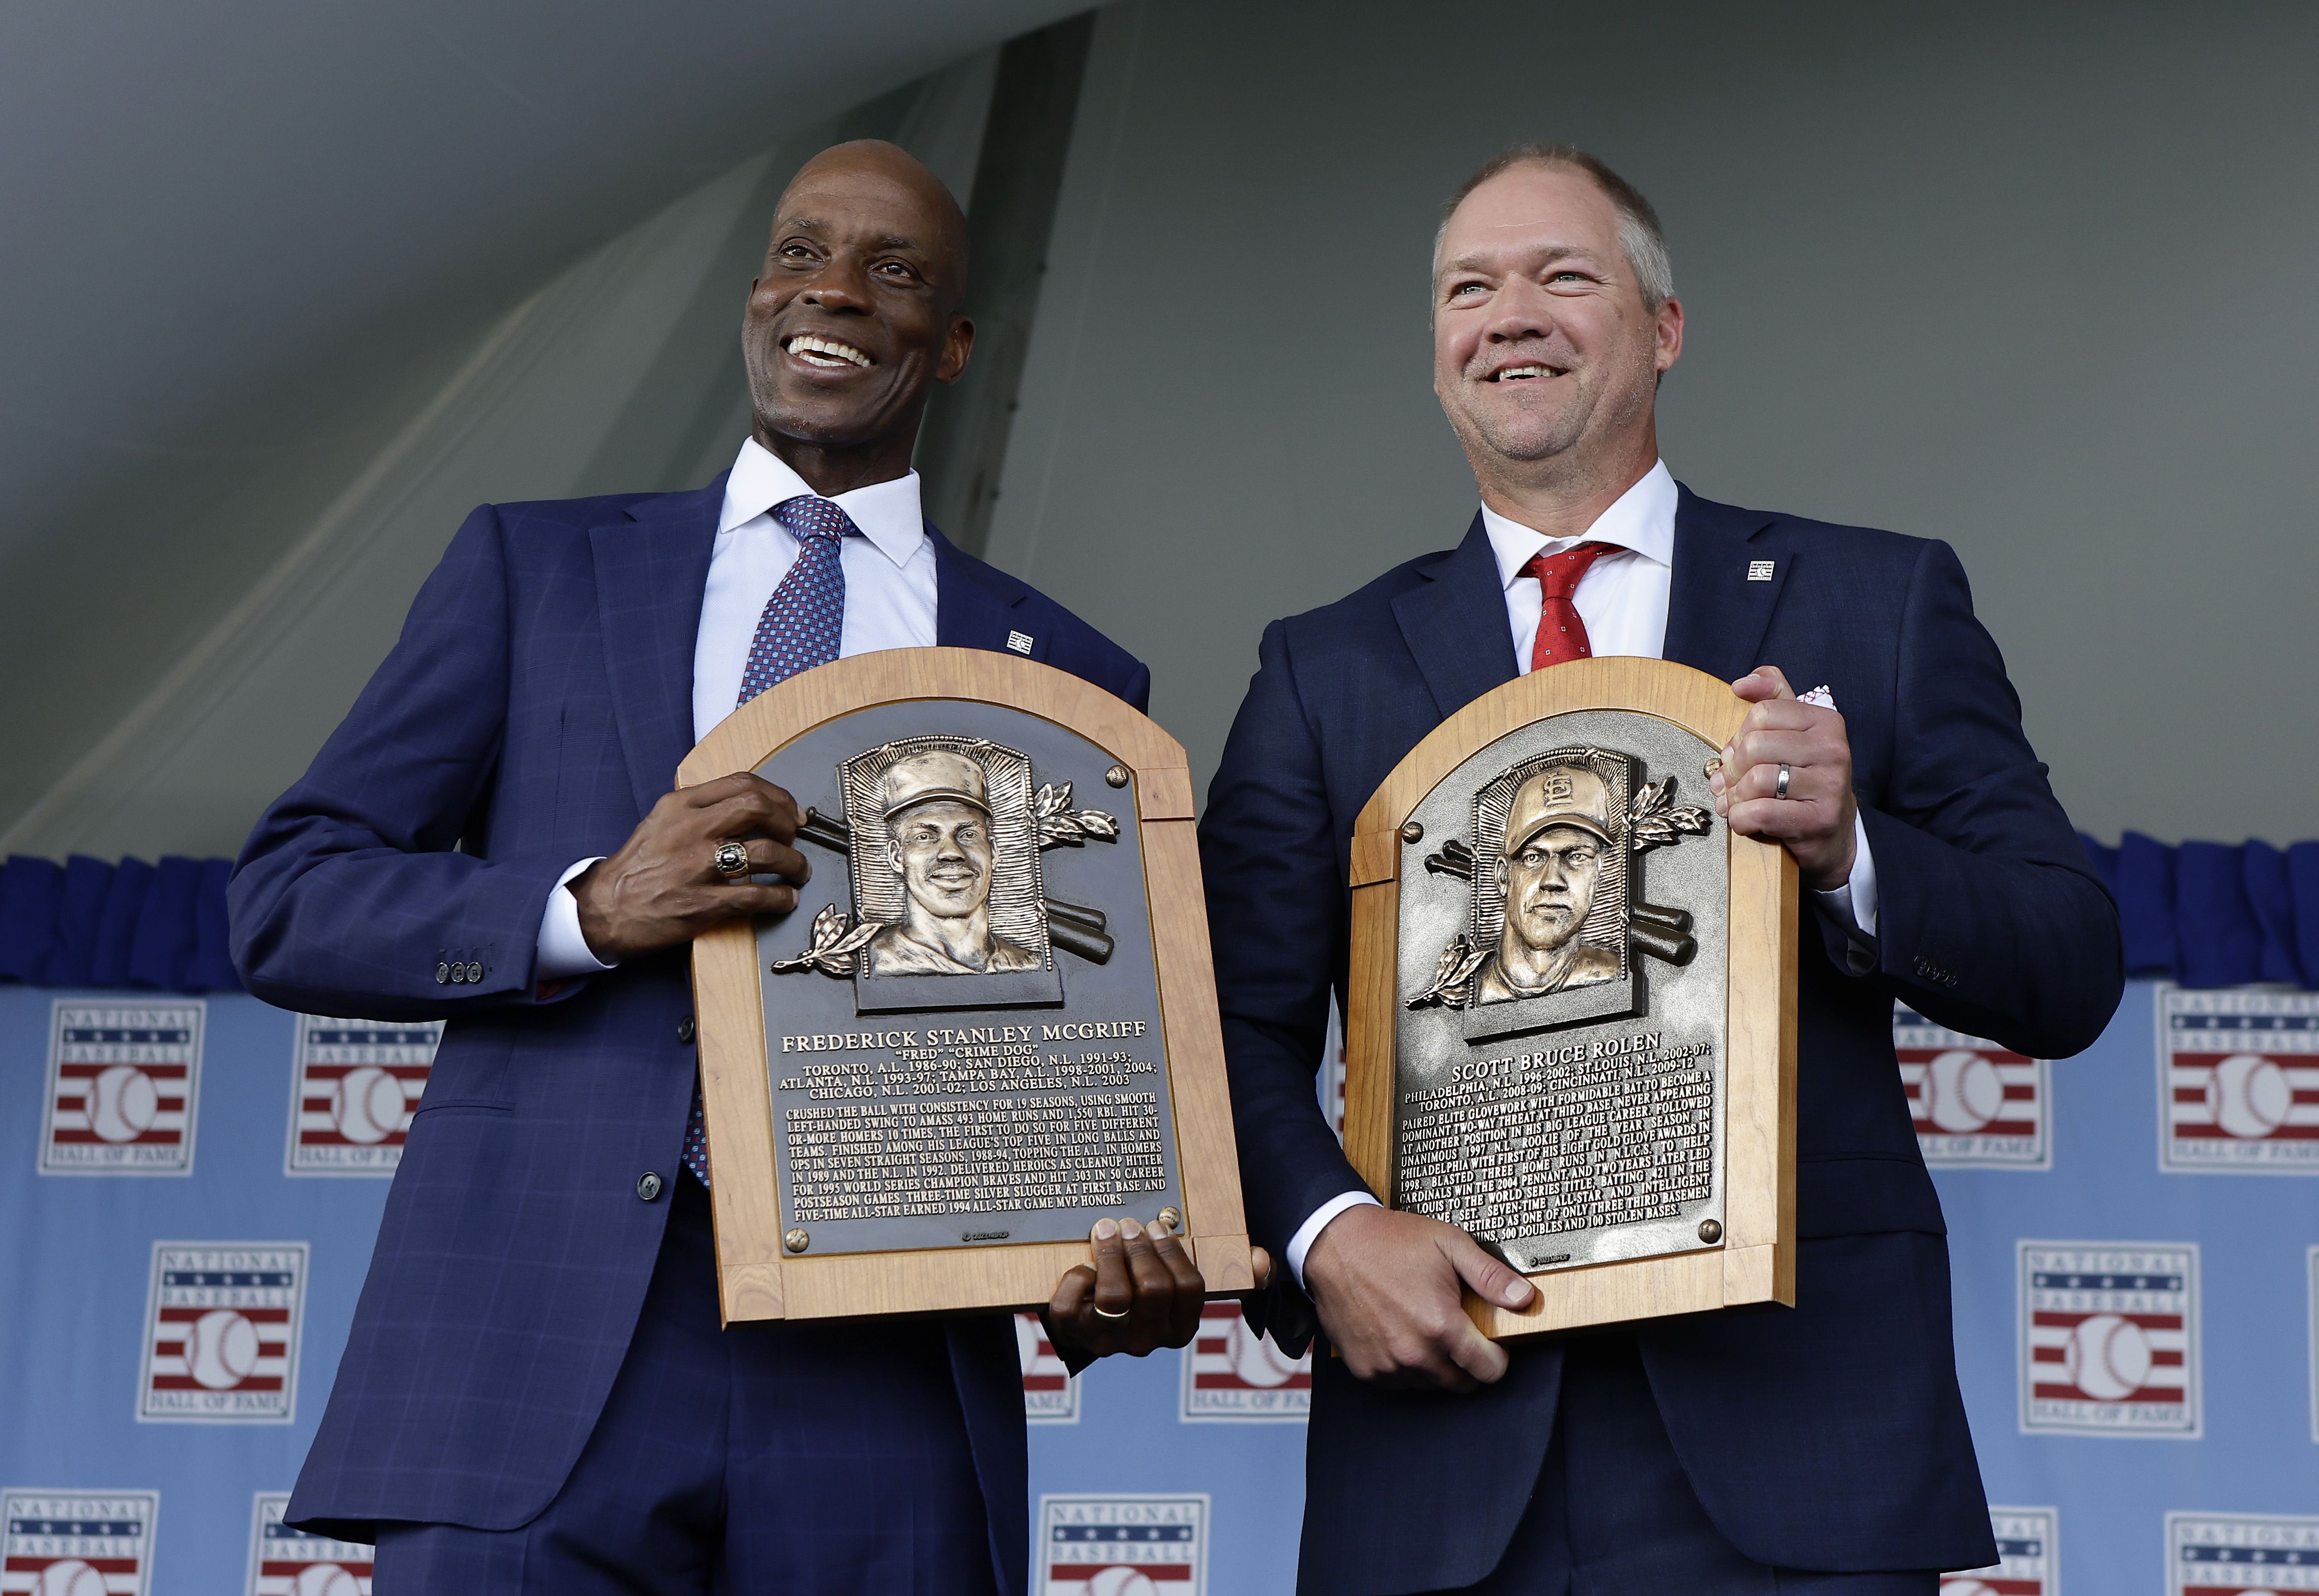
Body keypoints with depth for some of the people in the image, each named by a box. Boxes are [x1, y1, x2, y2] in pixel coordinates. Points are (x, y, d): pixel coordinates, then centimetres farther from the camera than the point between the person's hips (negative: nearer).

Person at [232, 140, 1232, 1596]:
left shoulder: (1066, 676, 15)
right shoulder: (535, 570, 14)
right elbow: (286, 901, 8)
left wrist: (1125, 1281, -6)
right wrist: (587, 907, -9)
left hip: (885, 1399, 1)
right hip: (537, 1365, 0)